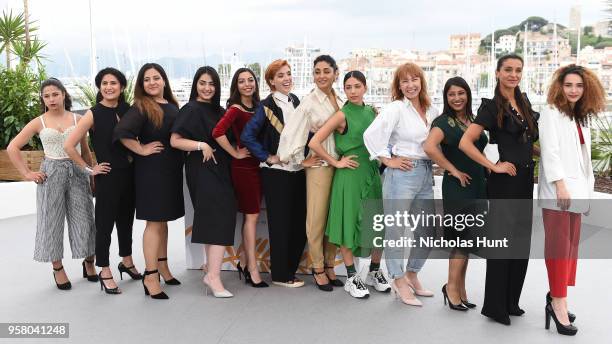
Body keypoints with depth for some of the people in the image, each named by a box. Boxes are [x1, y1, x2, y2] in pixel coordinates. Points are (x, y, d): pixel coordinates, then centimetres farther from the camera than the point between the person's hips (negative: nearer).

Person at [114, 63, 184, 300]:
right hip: (151, 169, -6)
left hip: (171, 169, 7)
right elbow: (121, 132, -23)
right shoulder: (141, 107, -9)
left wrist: (179, 160, 9)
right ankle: (150, 276, 3)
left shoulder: (172, 106, 11)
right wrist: (142, 149, -16)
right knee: (154, 222, -4)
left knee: (163, 219, 16)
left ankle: (162, 266, 30)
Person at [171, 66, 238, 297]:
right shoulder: (191, 110, -5)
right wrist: (201, 145, -20)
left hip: (219, 170, 8)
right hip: (202, 170, -7)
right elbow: (175, 140, -12)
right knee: (219, 219, -14)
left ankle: (212, 272, 15)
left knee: (214, 221, 8)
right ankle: (214, 276, -12)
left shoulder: (218, 111, 15)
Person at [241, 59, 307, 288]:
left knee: (300, 222, 10)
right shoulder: (267, 106, -10)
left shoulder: (295, 100, 10)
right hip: (277, 172, -6)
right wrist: (268, 158, -13)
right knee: (281, 223, 2)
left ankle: (290, 267, 26)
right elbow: (247, 136, -16)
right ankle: (281, 275, 15)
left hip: (298, 169, 6)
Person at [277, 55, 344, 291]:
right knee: (317, 219, 2)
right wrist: (301, 160, -6)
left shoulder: (340, 101, 9)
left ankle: (330, 266, 25)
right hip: (319, 165, -5)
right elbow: (290, 133, -13)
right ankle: (318, 269, 17)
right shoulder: (309, 102, -8)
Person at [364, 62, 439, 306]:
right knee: (396, 229, 0)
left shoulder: (432, 111, 11)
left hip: (427, 174, 7)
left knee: (427, 231, 14)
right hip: (402, 173, -7)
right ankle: (399, 282, 14)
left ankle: (411, 275, 31)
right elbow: (371, 134, -16)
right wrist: (388, 160, -12)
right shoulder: (396, 108, -7)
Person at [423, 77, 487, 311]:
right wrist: (454, 170, -20)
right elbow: (429, 147, -29)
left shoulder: (472, 120, 13)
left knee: (465, 240, 12)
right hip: (457, 187, -7)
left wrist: (485, 173, 11)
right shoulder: (444, 121, -11)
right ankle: (452, 287, 13)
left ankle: (460, 289, 23)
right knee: (463, 238, -4)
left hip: (477, 186, 7)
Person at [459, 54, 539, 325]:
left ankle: (511, 301, 25)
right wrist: (494, 166, -18)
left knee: (521, 241, 12)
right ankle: (495, 306, 11)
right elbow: (465, 143, -19)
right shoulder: (491, 107, -10)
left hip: (524, 180, 7)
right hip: (503, 181, -7)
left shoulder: (524, 104, 12)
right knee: (501, 240, -1)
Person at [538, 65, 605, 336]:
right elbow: (549, 150, -13)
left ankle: (556, 296, 16)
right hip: (557, 191, -8)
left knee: (571, 245, 8)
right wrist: (560, 184, -20)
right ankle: (558, 302, -6)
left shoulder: (582, 118, 20)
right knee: (559, 245, -9)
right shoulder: (551, 113, -4)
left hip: (575, 190, 8)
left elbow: (583, 158, 19)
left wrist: (587, 191, 15)